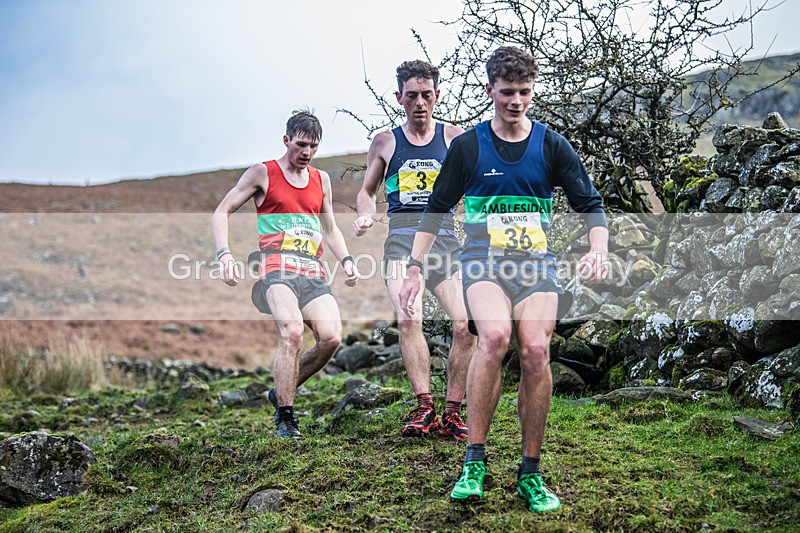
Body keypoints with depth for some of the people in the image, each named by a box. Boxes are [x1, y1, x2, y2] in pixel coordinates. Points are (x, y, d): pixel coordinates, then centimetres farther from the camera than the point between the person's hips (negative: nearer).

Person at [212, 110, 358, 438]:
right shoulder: (263, 174, 7)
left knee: (332, 337, -16)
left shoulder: (321, 180, 21)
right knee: (292, 332, -29)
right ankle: (285, 420, -17)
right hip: (277, 270, -5)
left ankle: (281, 392, 8)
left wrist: (346, 260, 11)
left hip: (313, 274, 5)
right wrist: (224, 254, -10)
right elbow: (221, 213, 6)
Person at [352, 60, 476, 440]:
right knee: (408, 320, -22)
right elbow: (368, 190, 20)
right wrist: (365, 216, -1)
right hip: (402, 239, -1)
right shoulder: (385, 142, 13)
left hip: (445, 237, 1)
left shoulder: (454, 138, 12)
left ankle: (451, 413, -1)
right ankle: (424, 408, -14)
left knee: (466, 324, -12)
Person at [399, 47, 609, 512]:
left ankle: (531, 472, -3)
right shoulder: (468, 146, 7)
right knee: (494, 335, -30)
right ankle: (475, 460, -20)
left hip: (537, 263, 1)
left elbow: (591, 204, 7)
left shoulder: (552, 145, 8)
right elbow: (436, 210, 11)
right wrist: (414, 270, 5)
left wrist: (599, 249, -13)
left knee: (536, 350, -19)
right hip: (484, 259, -1)